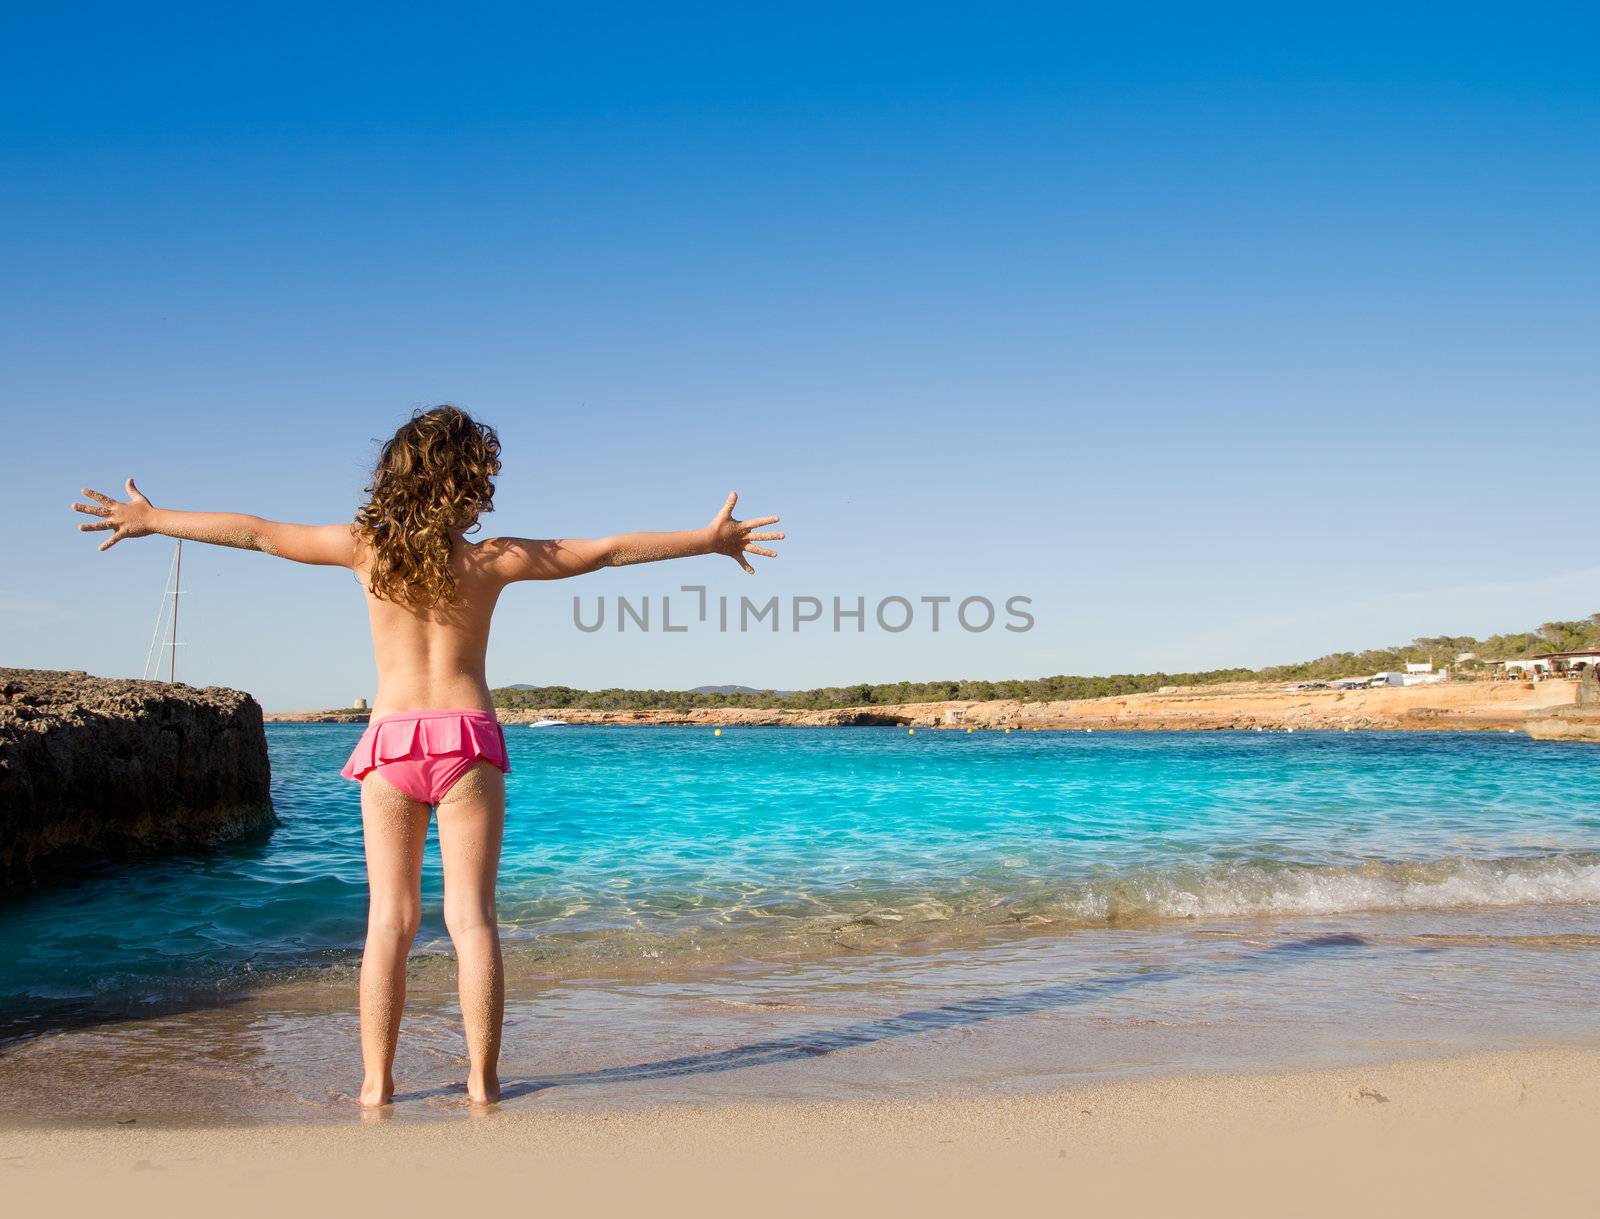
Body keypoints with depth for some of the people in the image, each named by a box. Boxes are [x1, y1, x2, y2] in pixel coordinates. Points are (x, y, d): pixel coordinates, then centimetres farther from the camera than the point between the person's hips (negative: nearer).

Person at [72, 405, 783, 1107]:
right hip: (467, 736, -1)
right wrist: (707, 540, 10)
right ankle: (482, 1079, 5)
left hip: (390, 741, 2)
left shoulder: (366, 548, 2)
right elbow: (605, 551, 2)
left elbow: (252, 533, 10)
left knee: (390, 917, 7)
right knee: (471, 916, 1)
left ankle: (377, 1081, 9)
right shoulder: (492, 560, -2)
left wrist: (150, 519, 24)